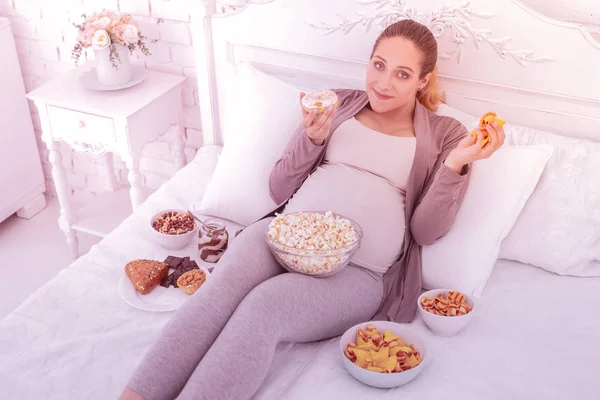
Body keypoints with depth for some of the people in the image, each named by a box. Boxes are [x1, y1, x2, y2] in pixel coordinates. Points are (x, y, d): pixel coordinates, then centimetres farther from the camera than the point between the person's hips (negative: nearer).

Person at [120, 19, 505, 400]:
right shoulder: (338, 104, 16)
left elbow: (426, 231, 1)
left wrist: (456, 165, -13)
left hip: (359, 269, -2)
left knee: (264, 305, -33)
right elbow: (280, 190, 15)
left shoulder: (445, 134, 10)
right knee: (221, 291, -30)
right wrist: (312, 139, -3)